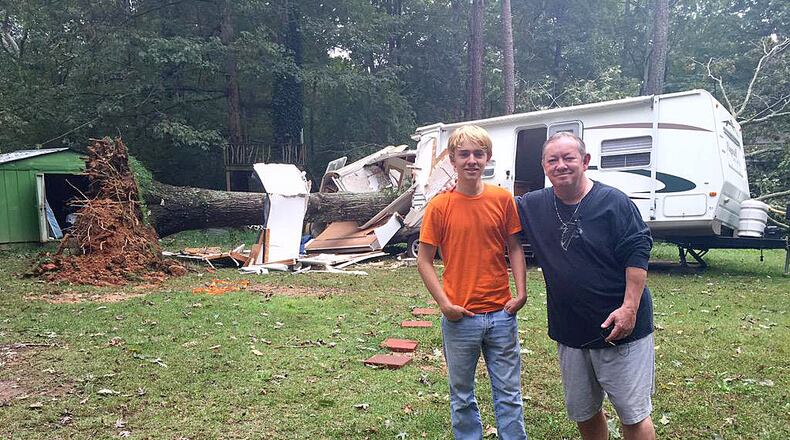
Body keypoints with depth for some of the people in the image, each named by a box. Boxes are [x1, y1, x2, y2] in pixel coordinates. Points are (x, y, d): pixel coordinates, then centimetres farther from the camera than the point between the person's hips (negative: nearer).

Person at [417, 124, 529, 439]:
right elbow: (424, 261, -3)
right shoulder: (439, 206, -6)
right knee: (462, 395, 15)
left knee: (509, 393, 13)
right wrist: (444, 304, -11)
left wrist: (521, 293, -4)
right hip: (459, 317, -1)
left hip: (502, 313, 1)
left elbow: (515, 248, 6)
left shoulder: (503, 199, -2)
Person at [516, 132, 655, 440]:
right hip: (569, 333, 5)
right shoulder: (535, 205, 3)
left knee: (633, 415, 6)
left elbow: (637, 254, -13)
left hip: (619, 329, -5)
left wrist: (629, 307, -19)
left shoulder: (613, 202, -12)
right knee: (582, 413, 19)